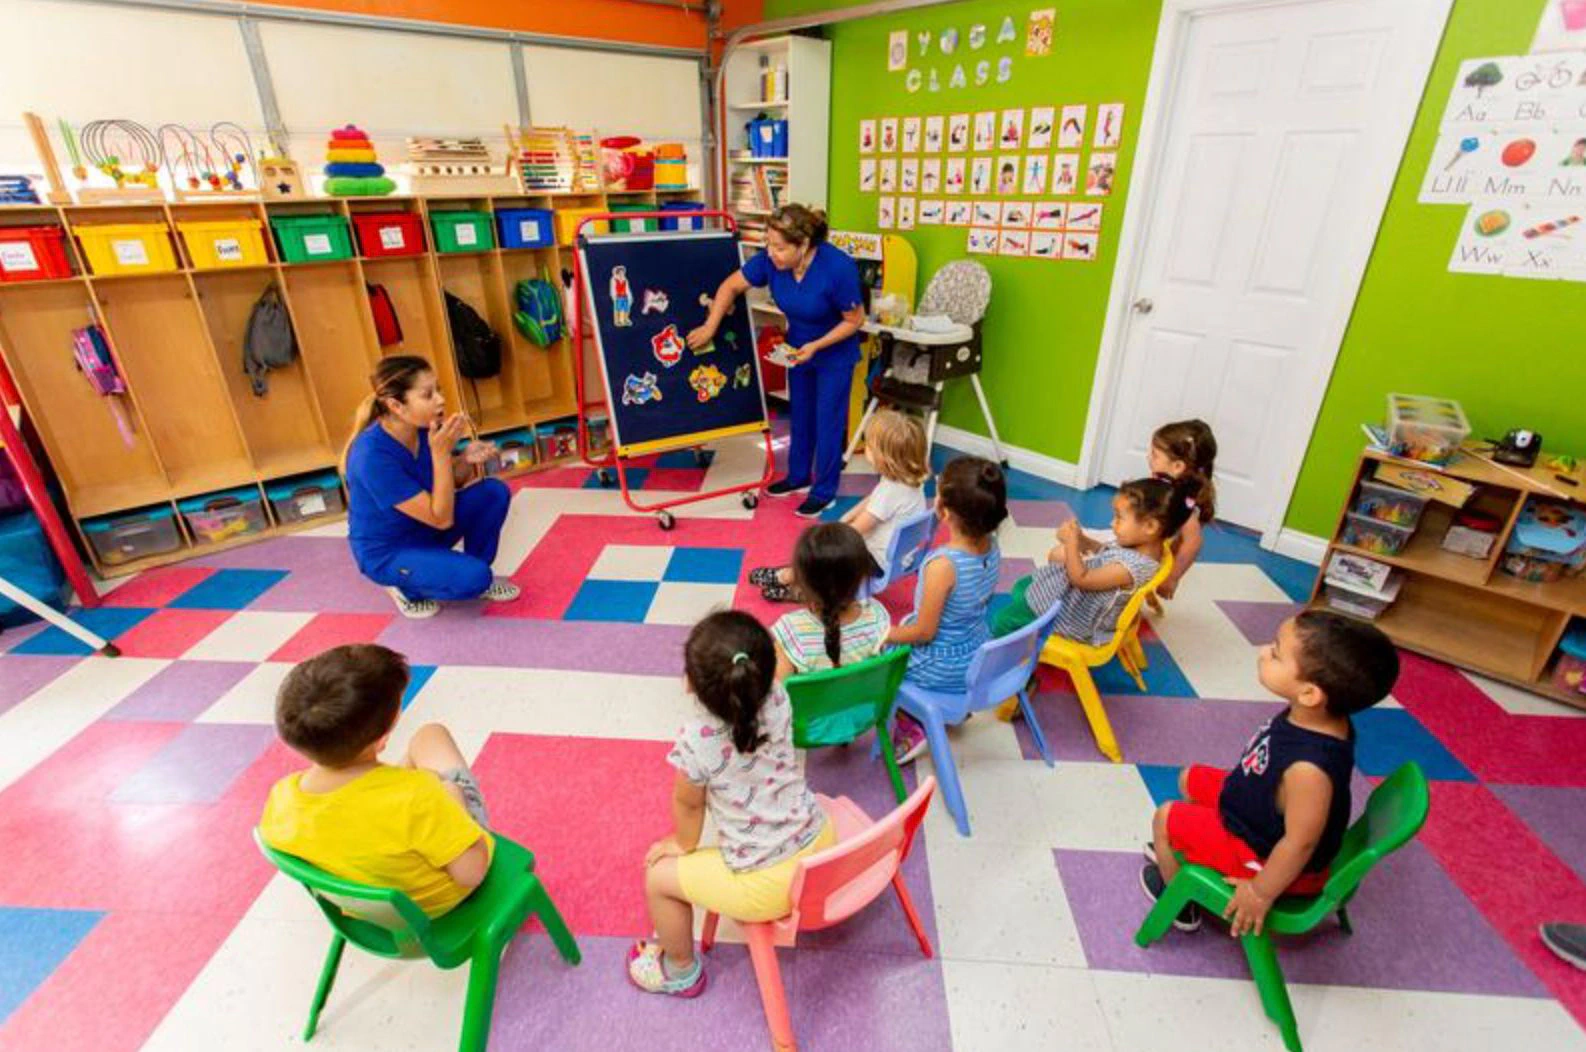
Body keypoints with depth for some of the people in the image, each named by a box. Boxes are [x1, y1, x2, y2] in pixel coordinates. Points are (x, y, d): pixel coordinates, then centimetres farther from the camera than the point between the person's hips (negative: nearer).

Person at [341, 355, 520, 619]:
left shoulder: (423, 428, -12)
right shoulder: (373, 456, -32)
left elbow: (453, 483, 5)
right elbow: (442, 519, -29)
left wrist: (466, 459, -18)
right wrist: (441, 452, -34)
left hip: (425, 529, 7)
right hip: (386, 551, -7)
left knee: (494, 492, -12)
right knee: (474, 576, -28)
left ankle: (480, 578, 6)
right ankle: (407, 588, 4)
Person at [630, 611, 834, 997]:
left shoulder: (696, 741, -27)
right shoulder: (778, 700, -16)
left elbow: (688, 804, -5)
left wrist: (684, 845, 10)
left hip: (768, 885, -6)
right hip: (820, 844, 6)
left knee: (659, 877, 15)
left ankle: (681, 971, 42)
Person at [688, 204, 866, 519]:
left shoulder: (838, 267, -33)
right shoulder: (771, 260, -21)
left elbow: (855, 320, -21)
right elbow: (731, 286, -8)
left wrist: (816, 346, -29)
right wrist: (709, 328, -13)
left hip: (835, 353, -5)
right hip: (799, 347, 5)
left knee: (827, 420, 0)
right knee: (800, 414, 17)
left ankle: (824, 490, 15)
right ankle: (799, 476, 35)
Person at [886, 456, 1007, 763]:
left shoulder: (942, 565, -34)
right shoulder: (992, 546, -12)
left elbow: (924, 632, -24)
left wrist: (884, 634, -6)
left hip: (943, 669, -7)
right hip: (979, 655, 7)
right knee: (903, 622, 29)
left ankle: (911, 729, 20)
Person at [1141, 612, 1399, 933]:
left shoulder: (1309, 768, -44)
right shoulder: (1313, 717, -19)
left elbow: (1300, 843, -31)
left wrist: (1261, 893, -16)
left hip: (1267, 855, -7)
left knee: (1165, 819, 4)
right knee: (1190, 779, 21)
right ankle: (1183, 850, 44)